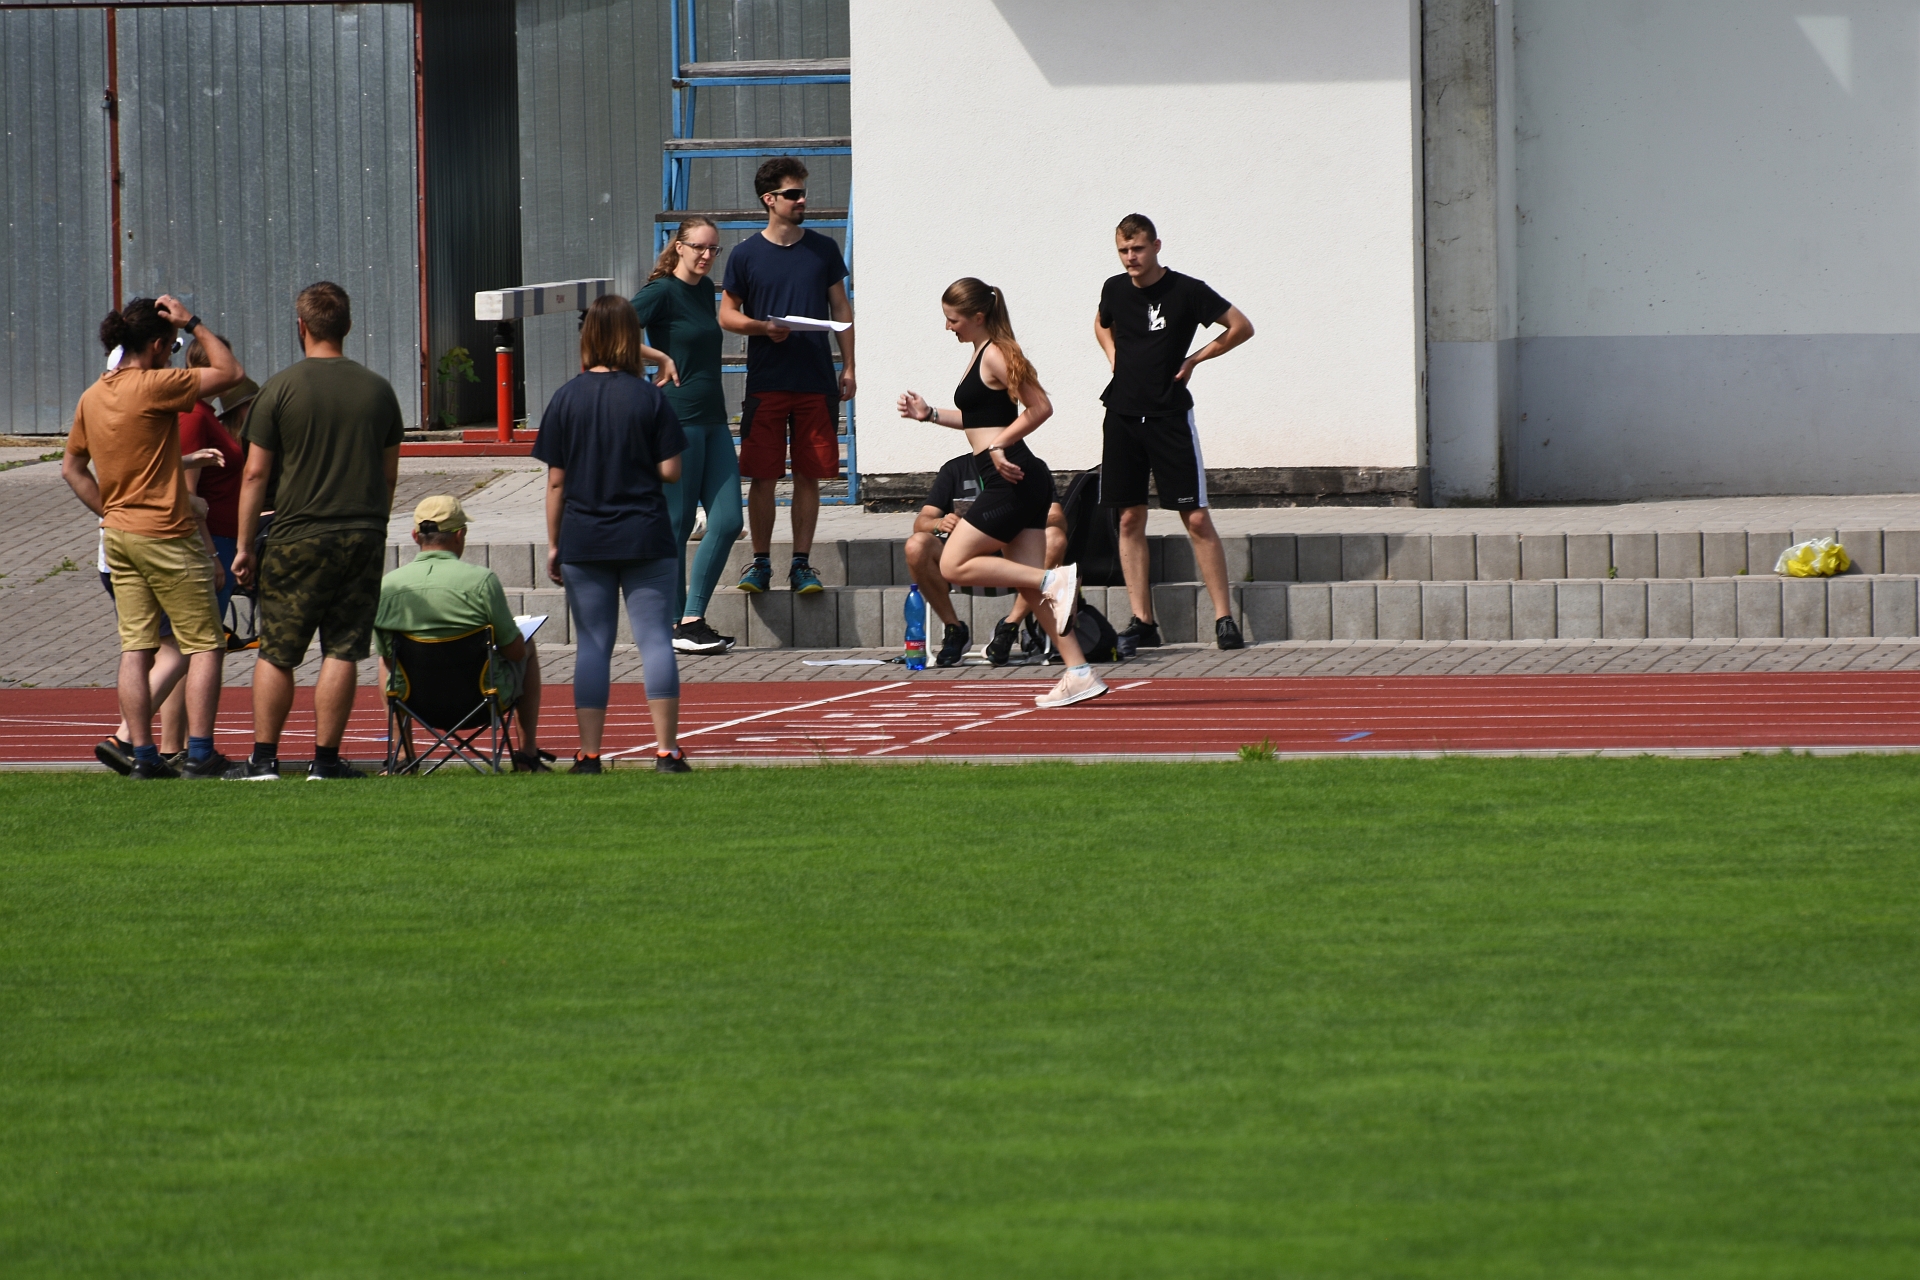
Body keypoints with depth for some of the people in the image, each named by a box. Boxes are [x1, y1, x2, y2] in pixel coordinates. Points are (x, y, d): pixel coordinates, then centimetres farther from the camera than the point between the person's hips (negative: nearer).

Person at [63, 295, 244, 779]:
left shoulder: (92, 397, 9)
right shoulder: (154, 386, -15)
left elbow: (72, 467, 18)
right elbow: (229, 372, -9)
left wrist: (109, 513, 17)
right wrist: (193, 324, -1)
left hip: (119, 536, 7)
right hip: (167, 536, -7)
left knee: (136, 648, 7)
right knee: (205, 645, 0)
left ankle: (142, 753, 5)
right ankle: (199, 753, -6)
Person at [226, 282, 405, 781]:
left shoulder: (281, 388, -5)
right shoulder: (378, 389, 6)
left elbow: (255, 473, -4)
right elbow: (389, 473, 12)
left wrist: (244, 545, 1)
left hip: (298, 538, -3)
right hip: (363, 535, 3)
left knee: (276, 653, 5)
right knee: (342, 650, 4)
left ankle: (263, 758, 7)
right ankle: (326, 759, 3)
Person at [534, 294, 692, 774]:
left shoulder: (566, 399, -2)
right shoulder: (649, 397, -4)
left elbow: (555, 480, 0)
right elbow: (670, 471, -5)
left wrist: (554, 544, 7)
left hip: (584, 538, 1)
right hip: (646, 537, -1)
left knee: (591, 644, 5)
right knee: (655, 639, 2)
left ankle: (589, 753, 2)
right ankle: (667, 749, -2)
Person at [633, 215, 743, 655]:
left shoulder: (705, 289, 15)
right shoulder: (662, 292, -9)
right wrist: (660, 360, -19)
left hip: (713, 419, 8)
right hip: (677, 418, -8)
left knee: (727, 520, 3)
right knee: (677, 523, -3)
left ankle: (692, 617, 11)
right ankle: (675, 626, 4)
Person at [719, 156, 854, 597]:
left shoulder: (823, 250, 8)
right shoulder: (746, 255, 2)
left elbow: (841, 309, 13)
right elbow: (727, 314, 6)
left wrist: (848, 367, 6)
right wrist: (763, 327, -13)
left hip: (817, 382, 2)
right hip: (765, 382, -2)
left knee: (809, 475, 2)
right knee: (762, 477, -2)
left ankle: (802, 564, 8)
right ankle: (760, 562, 8)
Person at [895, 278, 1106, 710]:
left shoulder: (995, 355, -10)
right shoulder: (983, 354, 18)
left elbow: (1040, 407, -18)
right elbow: (979, 417, 29)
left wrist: (998, 445, -19)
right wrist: (929, 413, 23)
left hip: (1010, 478, -10)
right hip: (1021, 480, 10)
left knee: (954, 565, -7)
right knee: (1030, 585, 7)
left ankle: (1055, 580, -13)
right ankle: (1079, 674, 2)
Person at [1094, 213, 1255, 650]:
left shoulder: (1186, 291, -8)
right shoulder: (1115, 290, 6)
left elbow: (1242, 328, -3)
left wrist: (1194, 359, -4)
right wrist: (1114, 358, 11)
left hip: (1169, 416, -5)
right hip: (1123, 414, 5)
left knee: (1197, 518, -7)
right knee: (1130, 518, 2)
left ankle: (1224, 617, -5)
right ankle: (1142, 621, 6)